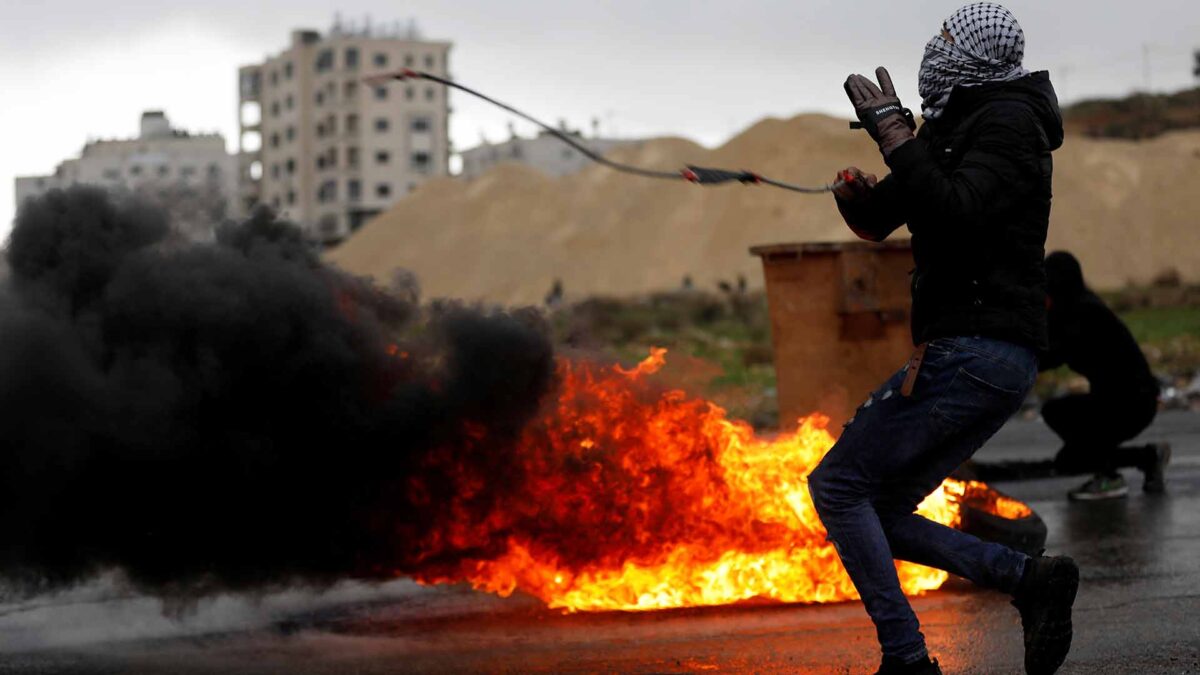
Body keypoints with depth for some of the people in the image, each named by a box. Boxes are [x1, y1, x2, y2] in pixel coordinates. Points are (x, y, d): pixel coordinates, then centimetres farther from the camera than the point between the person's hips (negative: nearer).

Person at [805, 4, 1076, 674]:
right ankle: (1031, 578, 0)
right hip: (981, 355, 10)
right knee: (880, 514, 9)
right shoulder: (950, 124, 19)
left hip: (977, 353, -10)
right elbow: (880, 221, 23)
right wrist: (857, 195, 1)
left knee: (839, 486, -7)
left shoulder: (1007, 121, -9)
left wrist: (893, 134, -23)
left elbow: (958, 214, -26)